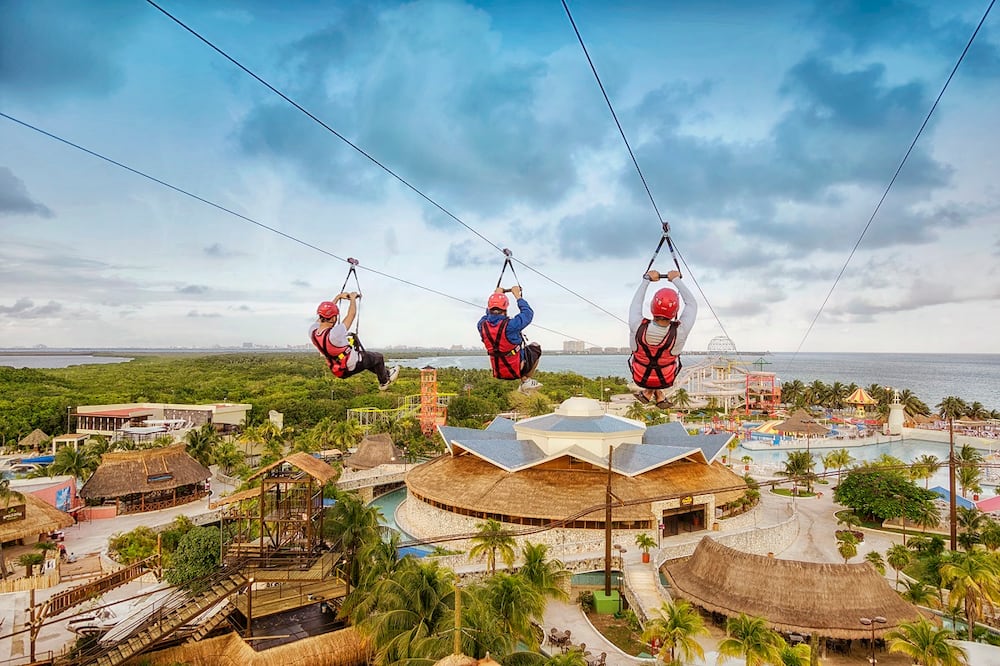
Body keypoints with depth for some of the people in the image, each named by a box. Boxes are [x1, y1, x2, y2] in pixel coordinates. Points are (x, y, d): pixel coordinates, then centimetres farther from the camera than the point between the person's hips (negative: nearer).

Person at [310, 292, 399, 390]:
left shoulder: (312, 331, -18)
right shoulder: (335, 334, -39)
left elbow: (325, 313, -2)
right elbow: (351, 314, -26)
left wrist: (338, 297, 4)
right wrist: (353, 298, -9)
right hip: (352, 366, -7)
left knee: (366, 356, 31)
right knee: (378, 357, 19)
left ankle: (386, 373, 48)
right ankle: (384, 382, 42)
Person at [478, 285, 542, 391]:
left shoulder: (482, 325, -13)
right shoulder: (510, 325, -28)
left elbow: (488, 314, 13)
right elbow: (528, 312, -10)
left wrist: (496, 295, 21)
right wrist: (517, 296, 2)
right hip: (517, 369, -5)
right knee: (535, 347, 21)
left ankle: (523, 381, 28)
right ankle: (526, 380, 19)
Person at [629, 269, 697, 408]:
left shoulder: (637, 327, -33)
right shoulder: (680, 332, -33)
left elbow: (636, 302, -11)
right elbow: (692, 303, -14)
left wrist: (647, 279, 1)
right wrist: (676, 279, -5)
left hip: (639, 378, 0)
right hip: (666, 380, 0)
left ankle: (649, 391, 27)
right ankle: (658, 393, 24)